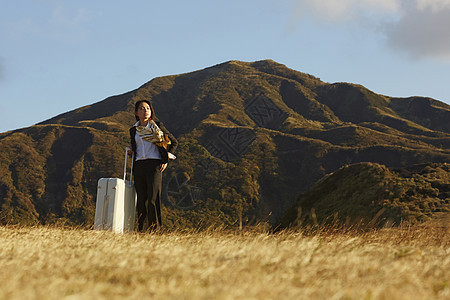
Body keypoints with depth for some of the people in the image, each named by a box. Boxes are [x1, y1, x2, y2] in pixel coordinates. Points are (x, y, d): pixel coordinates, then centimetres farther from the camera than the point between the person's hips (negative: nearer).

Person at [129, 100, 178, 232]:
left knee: (153, 198, -11)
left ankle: (155, 229, -8)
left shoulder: (156, 126, 4)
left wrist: (166, 160, 0)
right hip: (139, 165, 4)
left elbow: (174, 142, 8)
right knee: (141, 199, 1)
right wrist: (132, 150, 8)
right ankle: (141, 229, 4)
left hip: (154, 163, -4)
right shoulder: (133, 130, 14)